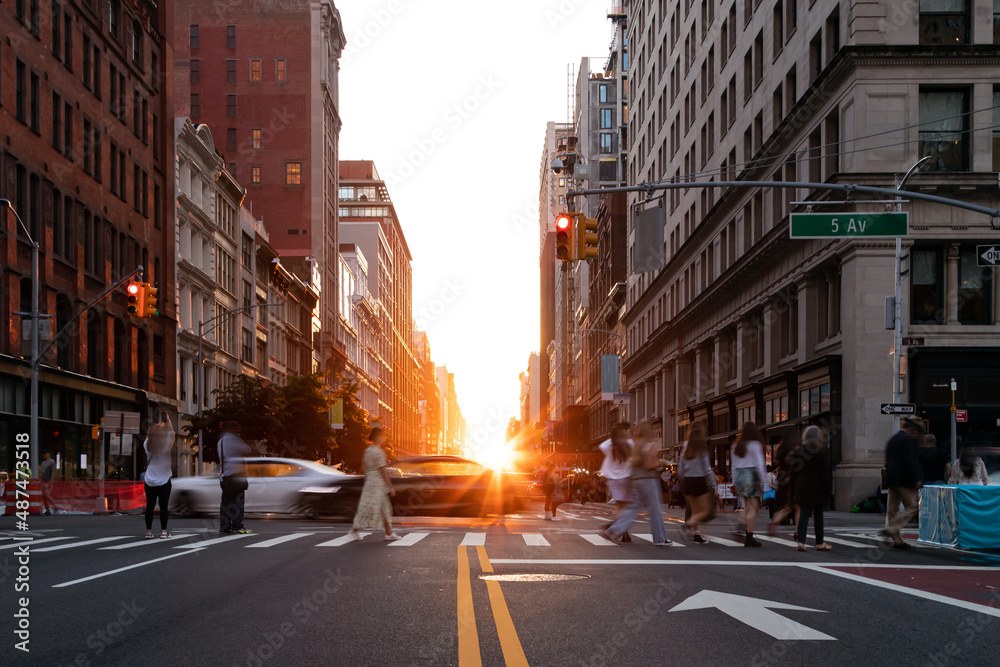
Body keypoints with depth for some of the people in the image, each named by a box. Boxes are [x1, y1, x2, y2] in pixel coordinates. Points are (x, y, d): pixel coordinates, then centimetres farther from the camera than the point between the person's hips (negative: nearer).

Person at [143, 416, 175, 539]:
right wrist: (168, 421, 14)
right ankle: (163, 531, 2)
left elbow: (150, 435, 18)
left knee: (150, 506, 6)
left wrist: (159, 425, 27)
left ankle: (148, 531, 8)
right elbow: (171, 434, 3)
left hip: (149, 481, 3)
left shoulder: (147, 447, -1)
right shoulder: (166, 447, -11)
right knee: (163, 507, 1)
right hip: (163, 482, -3)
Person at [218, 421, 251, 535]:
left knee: (226, 502, 9)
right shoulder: (233, 439, -8)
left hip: (224, 476, 8)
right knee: (238, 501, -5)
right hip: (236, 474, -8)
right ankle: (237, 526, -7)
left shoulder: (221, 441, 20)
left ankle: (224, 526, 8)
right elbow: (247, 450, -4)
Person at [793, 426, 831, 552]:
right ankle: (819, 543, 13)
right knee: (818, 514, 6)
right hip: (817, 488, -3)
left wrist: (793, 489, 11)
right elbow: (825, 472, -10)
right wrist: (827, 488, -5)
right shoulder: (822, 451, -8)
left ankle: (801, 541, -7)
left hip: (802, 487, 3)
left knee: (803, 513, 4)